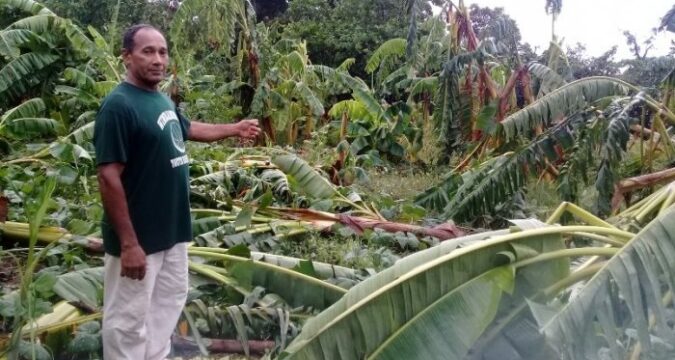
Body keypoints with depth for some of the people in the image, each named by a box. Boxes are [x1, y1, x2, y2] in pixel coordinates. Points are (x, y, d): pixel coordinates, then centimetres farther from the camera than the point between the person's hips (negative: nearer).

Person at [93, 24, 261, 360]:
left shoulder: (162, 99, 7)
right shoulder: (118, 105, -20)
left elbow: (188, 129, 28)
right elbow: (109, 178, -23)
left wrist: (236, 129, 35)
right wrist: (128, 243, -25)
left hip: (172, 230, 9)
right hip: (138, 235, -9)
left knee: (169, 301, 22)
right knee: (129, 318, 4)